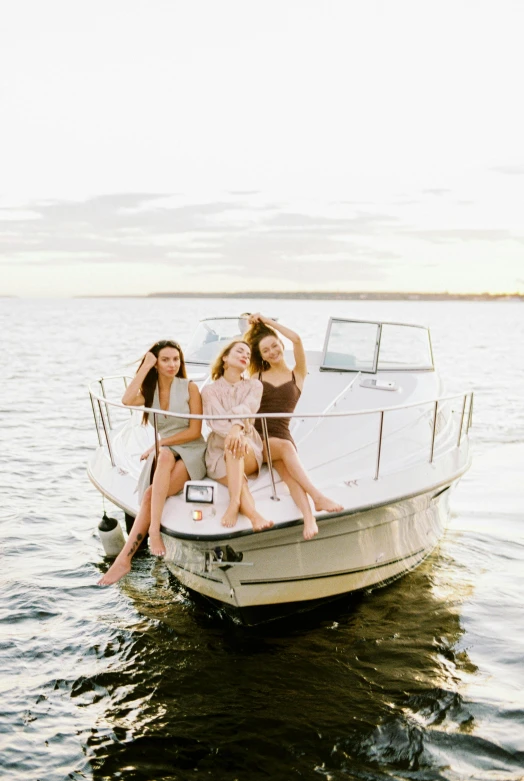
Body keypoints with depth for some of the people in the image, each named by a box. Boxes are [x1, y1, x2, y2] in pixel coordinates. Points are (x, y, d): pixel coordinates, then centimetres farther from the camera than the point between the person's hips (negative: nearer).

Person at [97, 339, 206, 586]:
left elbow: (195, 431, -7)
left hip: (191, 452, -3)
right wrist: (145, 367, -10)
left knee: (151, 496, -27)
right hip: (164, 453, 4)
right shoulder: (149, 392, 11)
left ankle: (124, 558, -32)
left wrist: (158, 445, -10)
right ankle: (154, 532, -38)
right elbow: (127, 400, -15)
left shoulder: (190, 388, -1)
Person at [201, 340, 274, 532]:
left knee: (235, 445, -36)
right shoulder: (210, 390, 7)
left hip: (249, 451, 0)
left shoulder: (254, 385, 11)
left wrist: (237, 429, -34)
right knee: (238, 474, -34)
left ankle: (234, 504, -49)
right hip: (218, 453, 0)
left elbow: (246, 410, -12)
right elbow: (216, 419, -13)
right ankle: (255, 516, -57)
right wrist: (235, 432, -34)